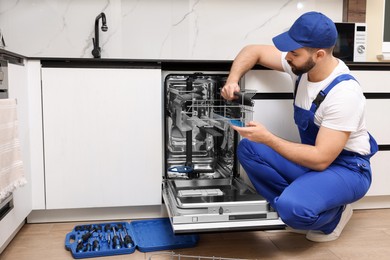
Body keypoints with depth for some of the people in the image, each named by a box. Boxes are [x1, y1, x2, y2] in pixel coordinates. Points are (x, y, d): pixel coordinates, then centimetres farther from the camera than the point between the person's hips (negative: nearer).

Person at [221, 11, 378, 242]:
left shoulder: (344, 93, -29)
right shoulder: (302, 65, -7)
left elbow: (321, 159, -29)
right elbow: (254, 51, 5)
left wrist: (268, 138, -29)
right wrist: (233, 80, -13)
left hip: (347, 169, -7)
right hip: (313, 157, 7)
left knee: (293, 207, -34)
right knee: (248, 149, -10)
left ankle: (333, 215, 1)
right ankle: (298, 209, -3)